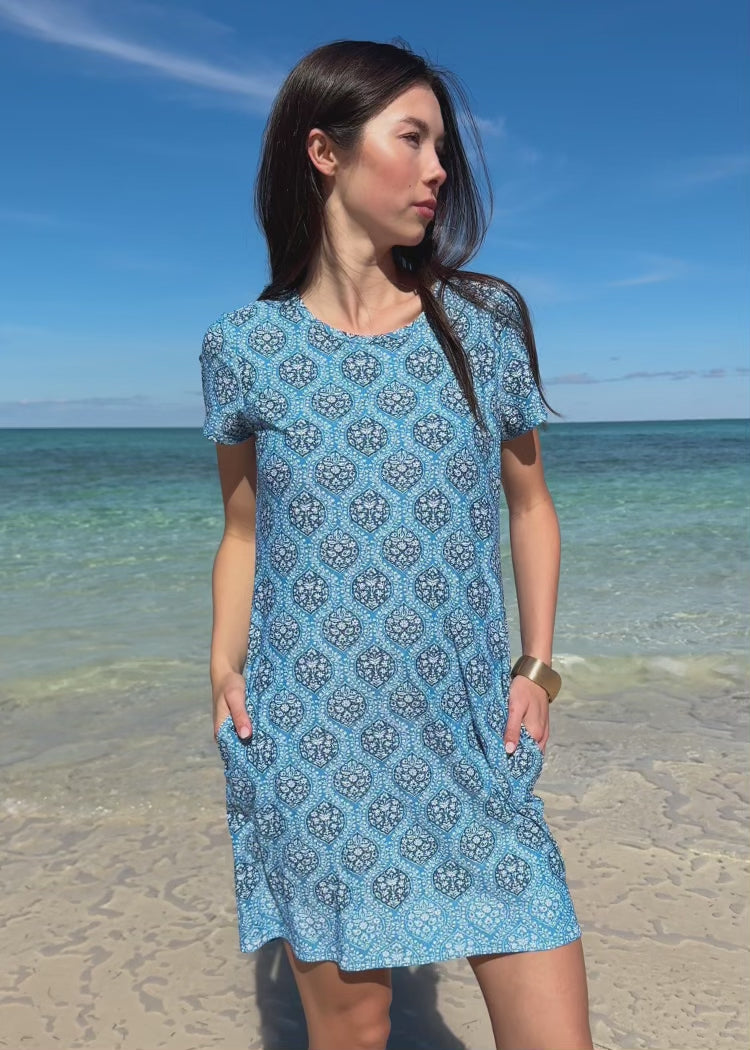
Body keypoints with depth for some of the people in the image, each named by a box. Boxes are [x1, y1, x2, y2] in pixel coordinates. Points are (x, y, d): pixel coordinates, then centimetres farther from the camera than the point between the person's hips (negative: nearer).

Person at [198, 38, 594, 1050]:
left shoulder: (485, 321, 3)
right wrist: (224, 672, -4)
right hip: (309, 742, -1)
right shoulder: (245, 344, 0)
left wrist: (537, 666, 2)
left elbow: (530, 505, 10)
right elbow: (244, 532, 8)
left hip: (471, 739, 2)